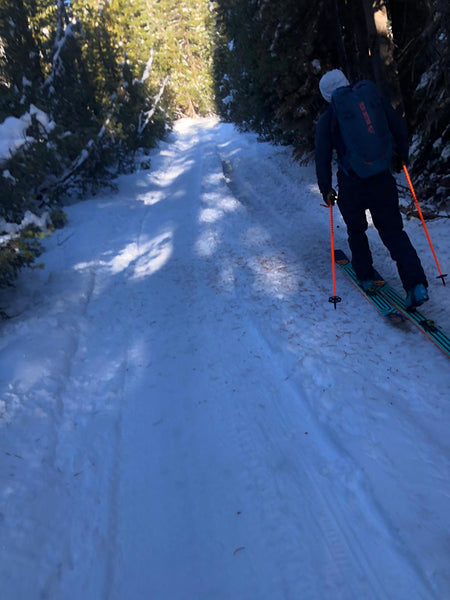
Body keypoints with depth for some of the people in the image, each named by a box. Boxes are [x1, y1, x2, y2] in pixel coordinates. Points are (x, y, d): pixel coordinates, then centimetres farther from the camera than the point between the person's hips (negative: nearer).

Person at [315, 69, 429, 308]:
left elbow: (323, 158, -3)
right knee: (393, 231, 5)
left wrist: (325, 188, 4)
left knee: (356, 231, 20)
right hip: (382, 180, 2)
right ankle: (416, 283, -7)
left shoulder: (327, 119, -1)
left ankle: (365, 276, 28)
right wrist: (403, 154, 19)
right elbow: (399, 126, 5)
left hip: (351, 185, -1)